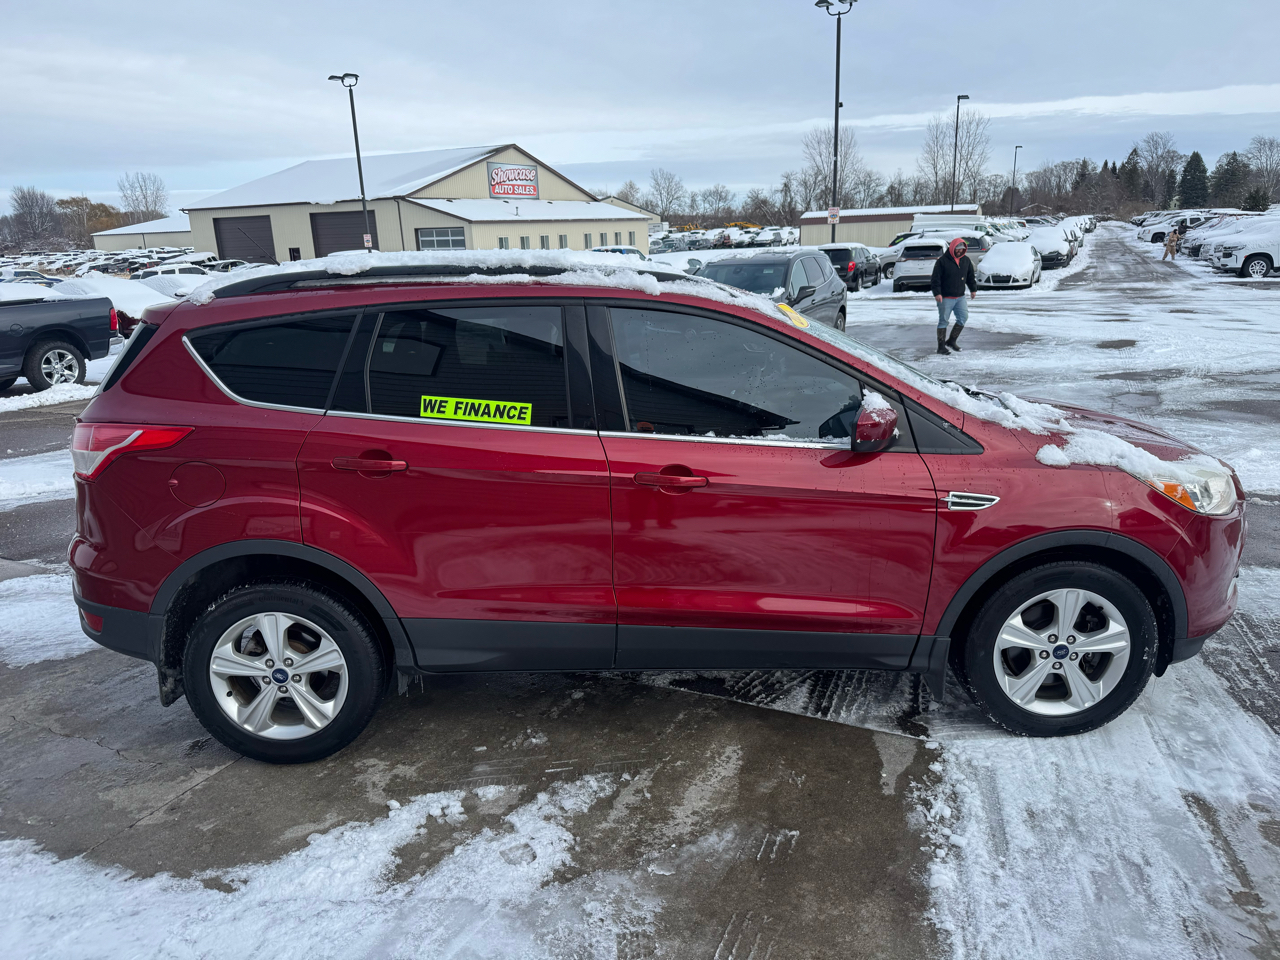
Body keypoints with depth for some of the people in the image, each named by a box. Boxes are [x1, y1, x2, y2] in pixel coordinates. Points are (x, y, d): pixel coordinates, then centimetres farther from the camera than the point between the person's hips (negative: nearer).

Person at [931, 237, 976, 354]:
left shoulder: (966, 261, 9)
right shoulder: (942, 261, -9)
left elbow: (970, 276, 21)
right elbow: (936, 278, -12)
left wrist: (973, 289, 17)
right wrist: (937, 293, -19)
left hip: (960, 297, 6)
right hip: (945, 298, -6)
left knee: (963, 318, 2)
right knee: (943, 321, 0)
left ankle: (951, 340, 16)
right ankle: (941, 346, 5)